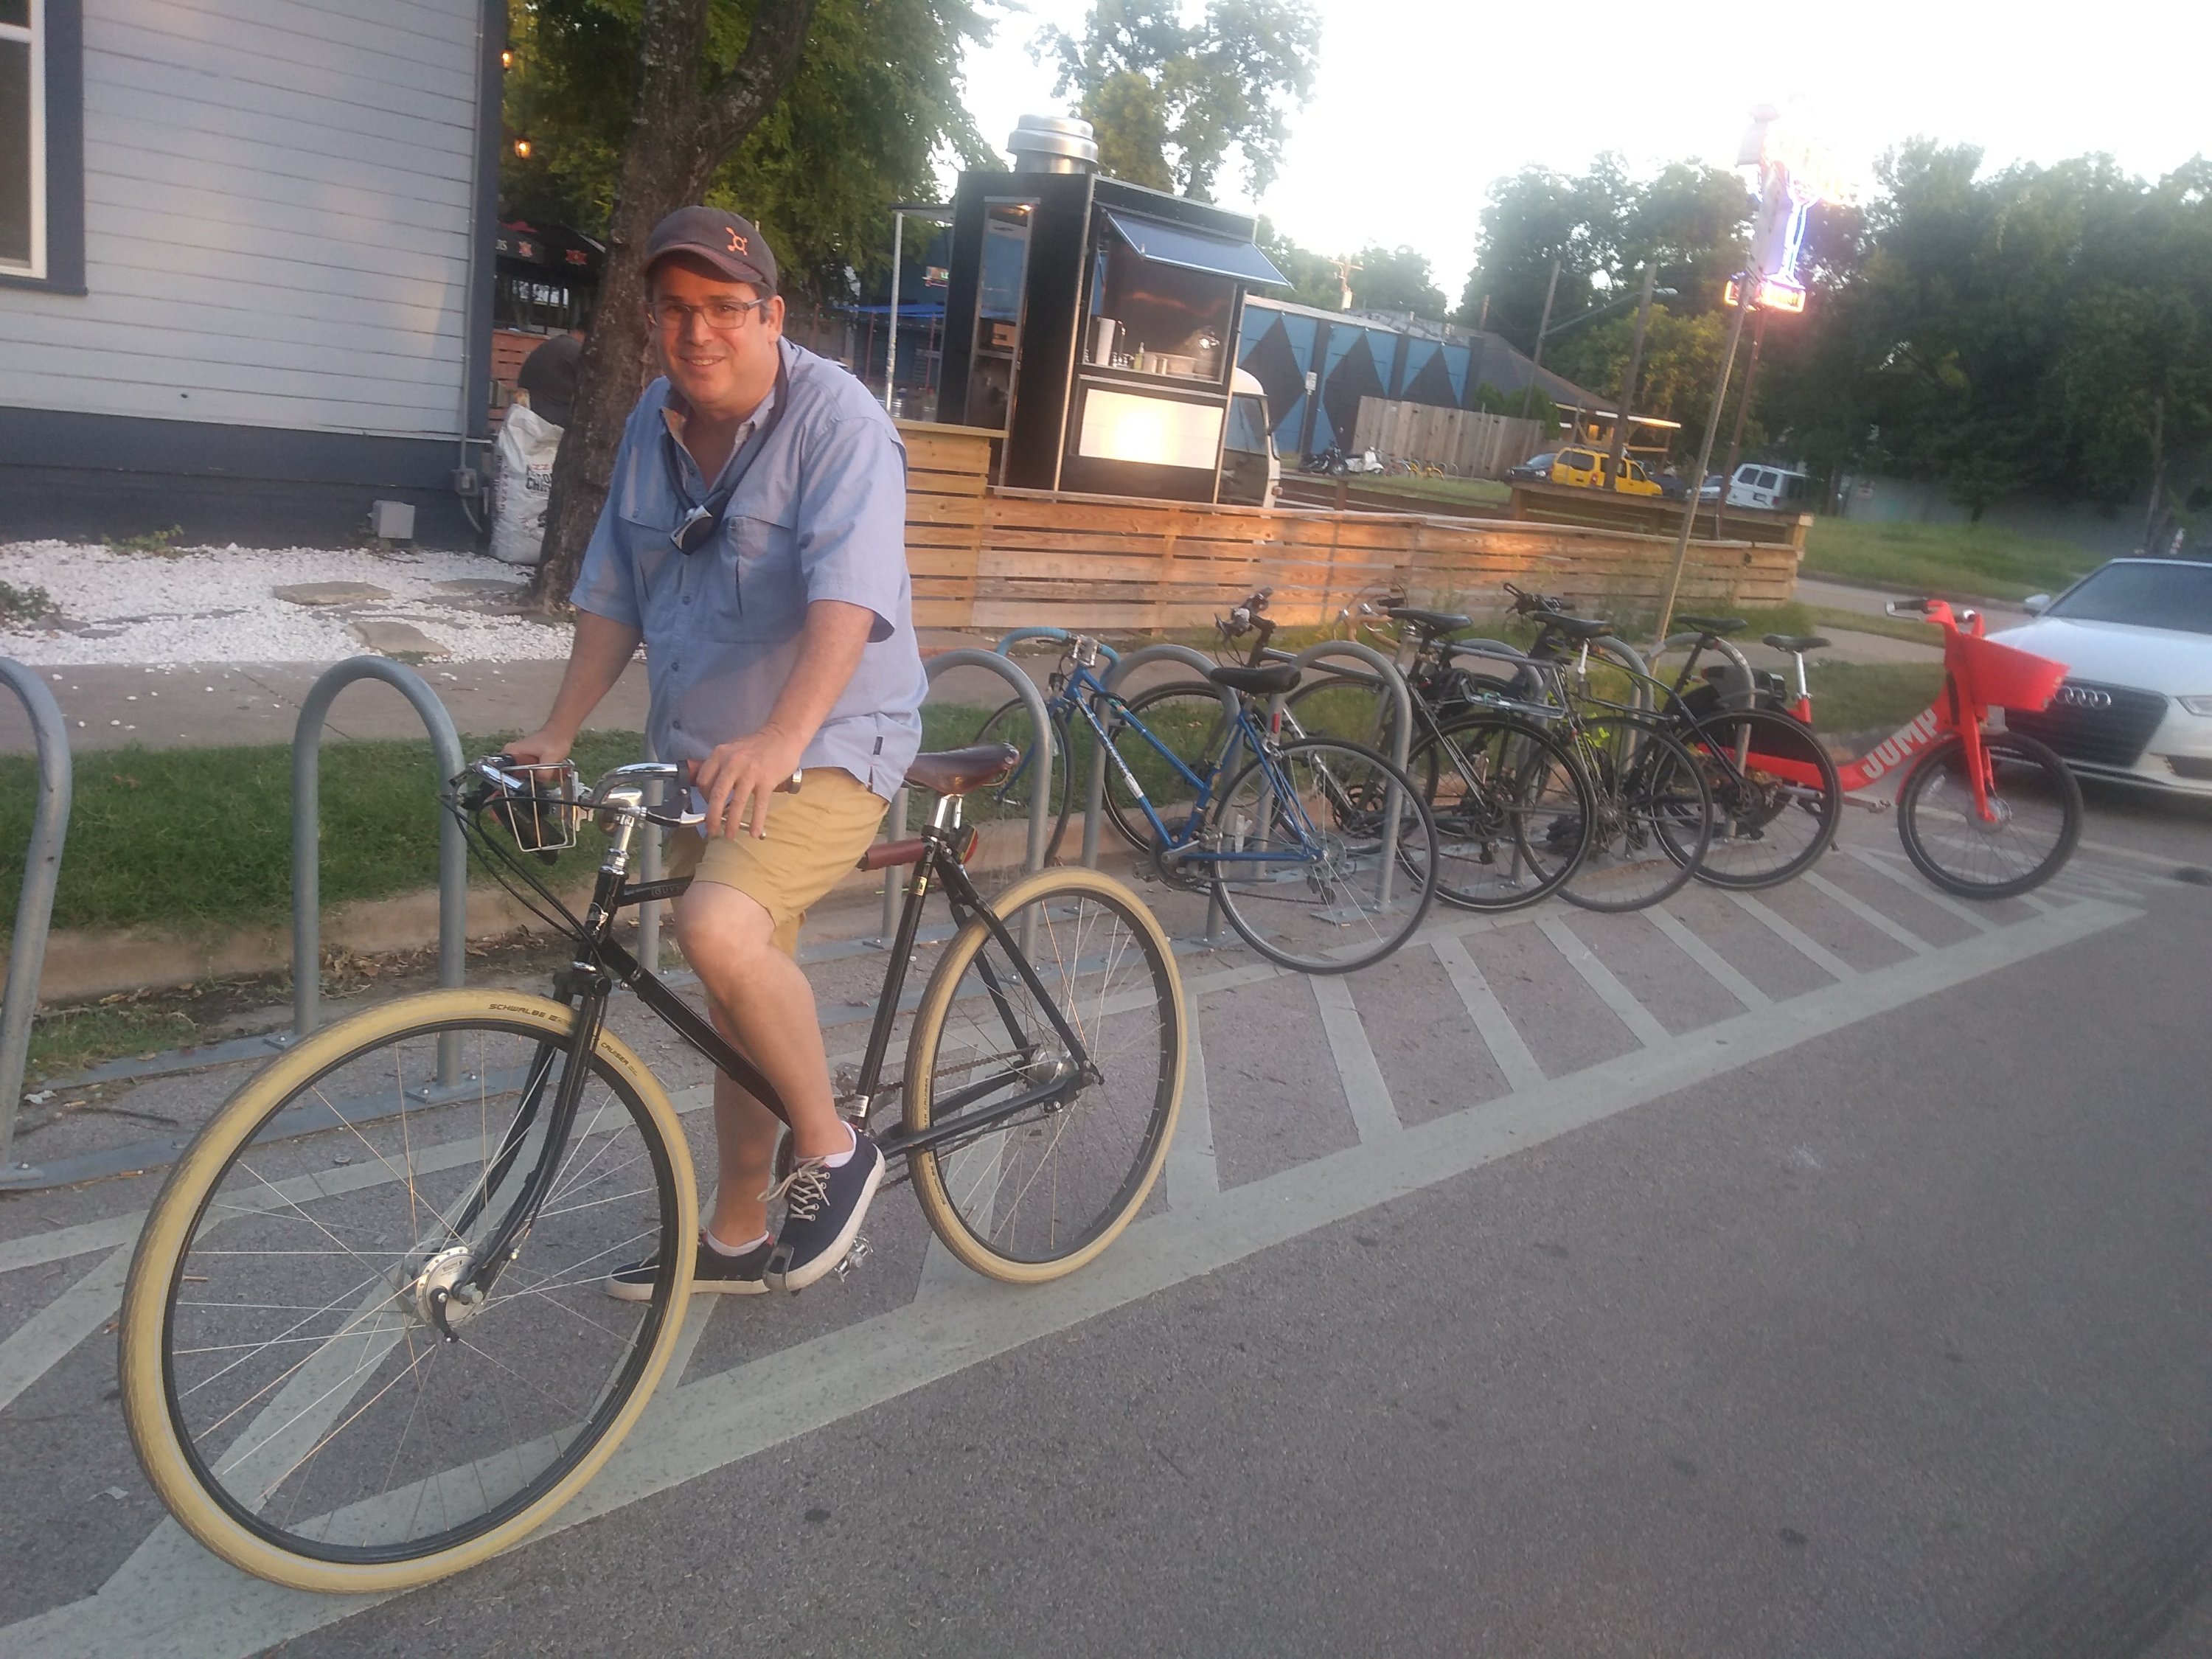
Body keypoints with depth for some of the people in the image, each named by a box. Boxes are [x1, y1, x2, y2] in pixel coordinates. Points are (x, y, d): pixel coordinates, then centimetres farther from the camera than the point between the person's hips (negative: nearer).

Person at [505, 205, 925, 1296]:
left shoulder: (835, 417, -15)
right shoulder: (652, 427, 7)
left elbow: (848, 595, -30)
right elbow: (615, 597, 12)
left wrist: (782, 736, -44)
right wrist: (556, 733, 4)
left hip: (828, 750, -7)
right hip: (704, 757, 7)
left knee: (719, 929, -32)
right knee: (740, 999, 16)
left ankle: (833, 1152, -7)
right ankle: (736, 1238, 33)